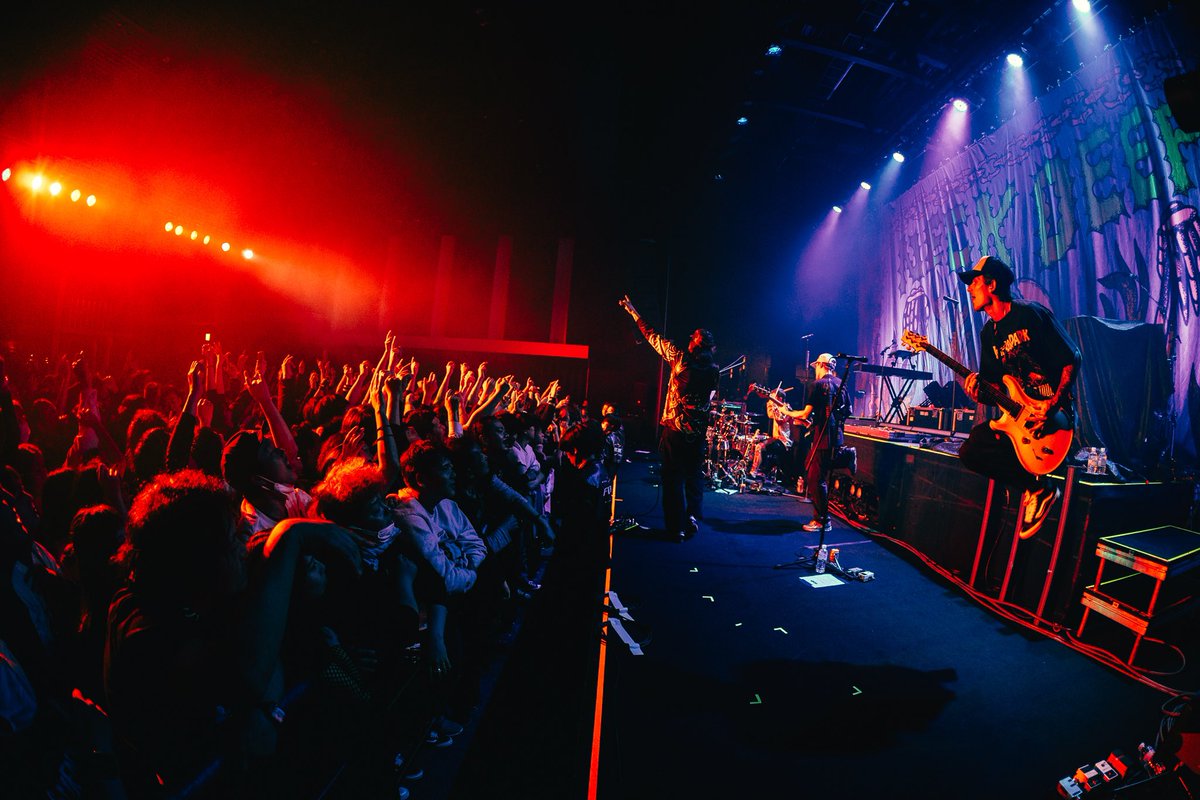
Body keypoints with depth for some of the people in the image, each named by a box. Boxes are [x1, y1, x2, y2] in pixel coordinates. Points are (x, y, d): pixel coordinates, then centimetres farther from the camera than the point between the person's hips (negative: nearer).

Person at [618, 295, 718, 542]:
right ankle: (693, 516, 4)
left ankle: (677, 527, 8)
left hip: (674, 429, -3)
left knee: (673, 478, 4)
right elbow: (711, 400, 12)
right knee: (694, 477, 18)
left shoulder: (682, 359, -8)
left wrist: (633, 313, 10)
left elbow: (654, 338, 1)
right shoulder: (714, 370, 3)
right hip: (698, 433, 4)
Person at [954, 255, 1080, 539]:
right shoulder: (989, 333, 11)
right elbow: (994, 392, 12)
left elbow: (1072, 360, -11)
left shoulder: (1032, 314, -9)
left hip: (1056, 411, -7)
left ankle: (1038, 489, -9)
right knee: (971, 451, -16)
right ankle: (1036, 486, -1)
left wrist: (1051, 406, -22)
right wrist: (978, 392, -13)